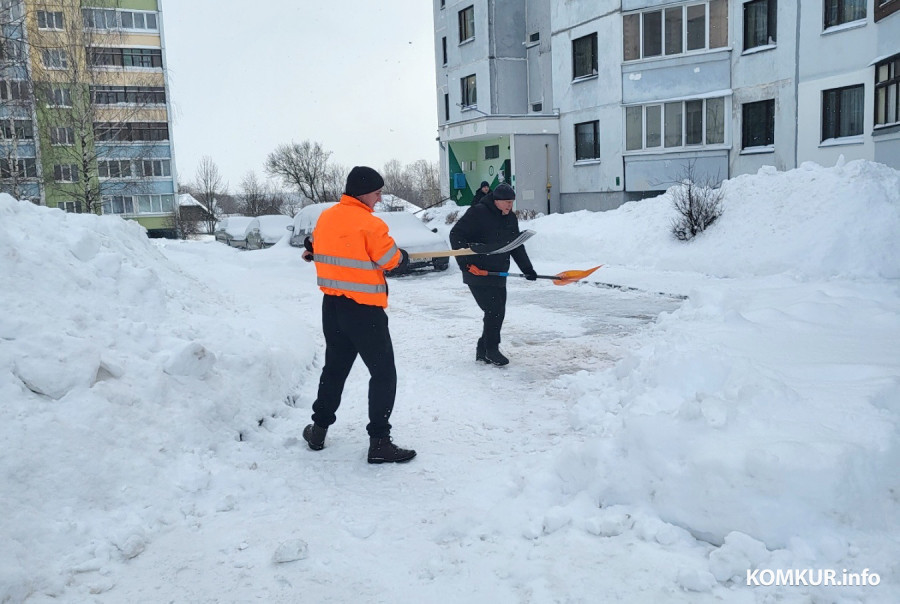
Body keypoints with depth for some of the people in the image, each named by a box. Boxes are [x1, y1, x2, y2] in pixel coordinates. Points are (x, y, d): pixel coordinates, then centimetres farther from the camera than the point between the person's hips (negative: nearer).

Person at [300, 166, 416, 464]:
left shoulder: (325, 217, 3)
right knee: (383, 373, 1)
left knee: (334, 367, 22)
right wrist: (404, 256, 10)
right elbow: (391, 260, -10)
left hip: (331, 305, 8)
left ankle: (319, 429, 30)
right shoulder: (370, 224, -18)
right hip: (364, 310, -7)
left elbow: (316, 247, 18)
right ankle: (379, 443, 1)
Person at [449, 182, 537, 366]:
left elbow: (517, 246, 18)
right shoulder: (478, 213, -13)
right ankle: (491, 350, 4)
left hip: (498, 275, 8)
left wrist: (527, 269, 11)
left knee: (497, 313, 7)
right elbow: (456, 234, -13)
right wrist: (465, 262, -19)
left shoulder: (511, 218, 10)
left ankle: (483, 351, 20)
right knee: (494, 311, -13)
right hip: (478, 274, -8)